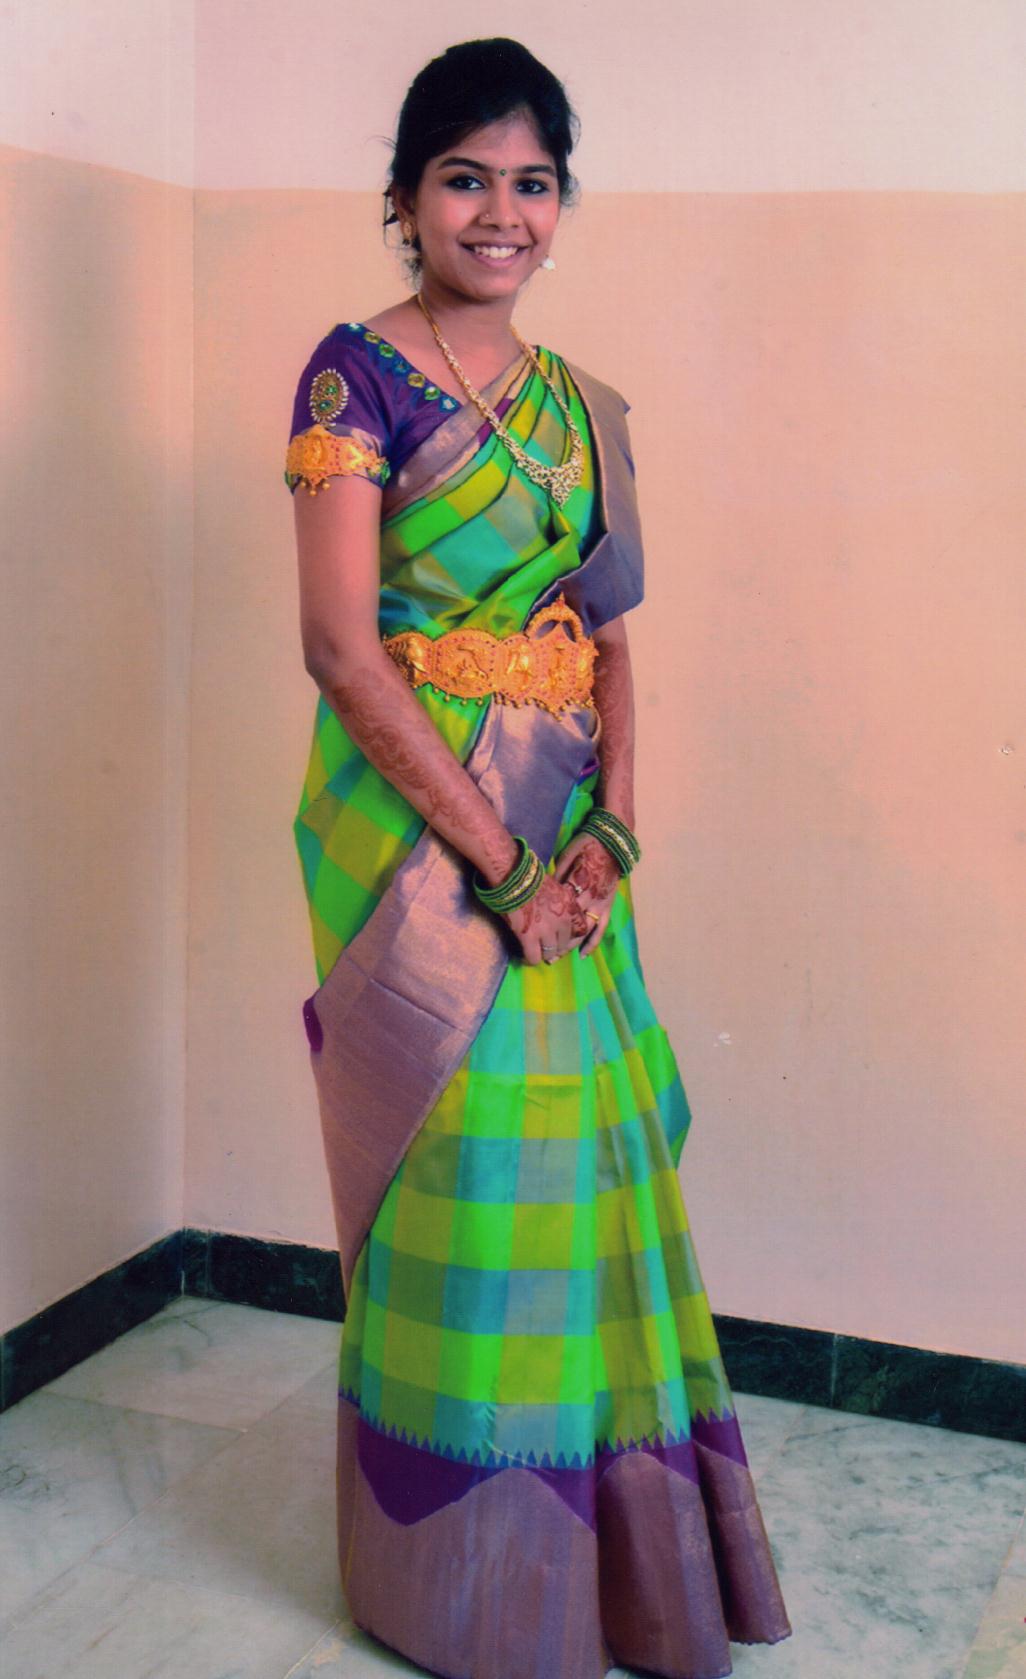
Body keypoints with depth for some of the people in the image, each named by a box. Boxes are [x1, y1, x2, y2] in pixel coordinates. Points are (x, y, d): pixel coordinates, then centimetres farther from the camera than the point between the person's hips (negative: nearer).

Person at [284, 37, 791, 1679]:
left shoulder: (577, 406, 12)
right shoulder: (358, 373, -7)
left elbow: (608, 638, 11)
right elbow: (340, 644, -16)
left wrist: (611, 827, -6)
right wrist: (499, 860, -17)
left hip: (566, 845, 6)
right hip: (417, 830, -6)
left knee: (585, 1160, 11)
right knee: (456, 1176, 2)